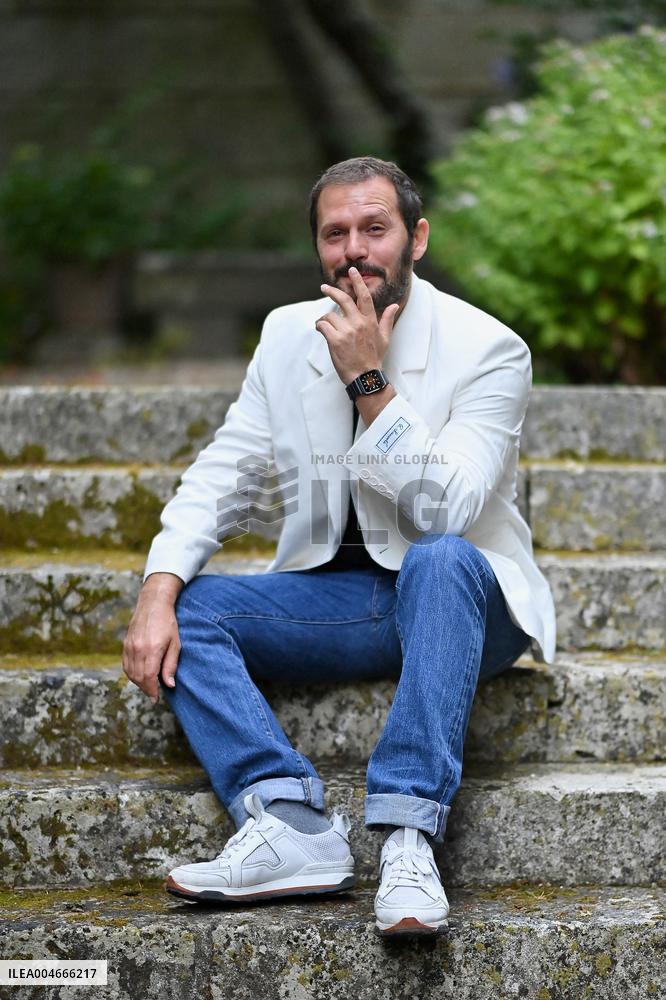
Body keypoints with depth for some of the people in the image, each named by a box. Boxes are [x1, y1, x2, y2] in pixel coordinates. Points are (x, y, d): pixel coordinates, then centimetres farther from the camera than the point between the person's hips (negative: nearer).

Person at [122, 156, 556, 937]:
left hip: (458, 604, -5)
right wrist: (159, 589, -16)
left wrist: (369, 381, -26)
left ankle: (408, 837, -43)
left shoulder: (488, 350, -12)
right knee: (184, 608, -18)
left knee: (441, 561, -38)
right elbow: (221, 475, 1)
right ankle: (290, 823, -34)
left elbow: (447, 512, -23)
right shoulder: (287, 334, 4)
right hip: (331, 601, 5)